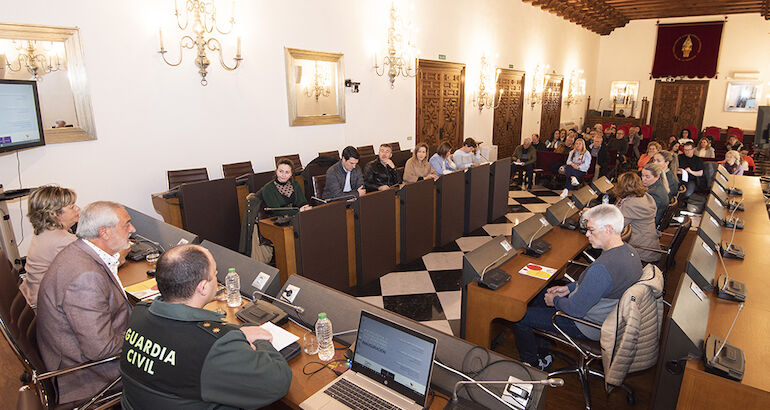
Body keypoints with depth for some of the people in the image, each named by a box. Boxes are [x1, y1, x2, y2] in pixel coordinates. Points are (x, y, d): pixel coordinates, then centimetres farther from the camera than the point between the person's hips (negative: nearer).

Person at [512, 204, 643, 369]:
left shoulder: (602, 268, -37)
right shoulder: (629, 251, -5)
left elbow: (575, 310, -28)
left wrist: (555, 300, -9)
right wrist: (569, 288, 8)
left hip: (588, 327, -10)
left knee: (519, 317, -3)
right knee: (542, 292, 23)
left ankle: (531, 365, 22)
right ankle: (541, 345, 37)